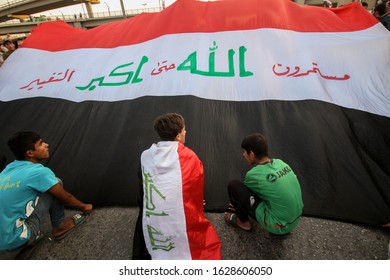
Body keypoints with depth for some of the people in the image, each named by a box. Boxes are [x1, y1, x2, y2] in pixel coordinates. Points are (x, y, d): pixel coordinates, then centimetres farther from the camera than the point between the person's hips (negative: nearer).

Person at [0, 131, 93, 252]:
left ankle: (31, 237, 17)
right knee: (54, 186, -6)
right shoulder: (38, 172, -19)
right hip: (16, 239, -8)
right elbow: (66, 198, -8)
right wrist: (84, 207, 10)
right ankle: (59, 226, 10)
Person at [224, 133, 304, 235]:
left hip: (277, 226, -7)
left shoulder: (254, 174, -22)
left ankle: (243, 222, 12)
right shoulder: (280, 162, -2)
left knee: (233, 185, -7)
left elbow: (244, 189, 1)